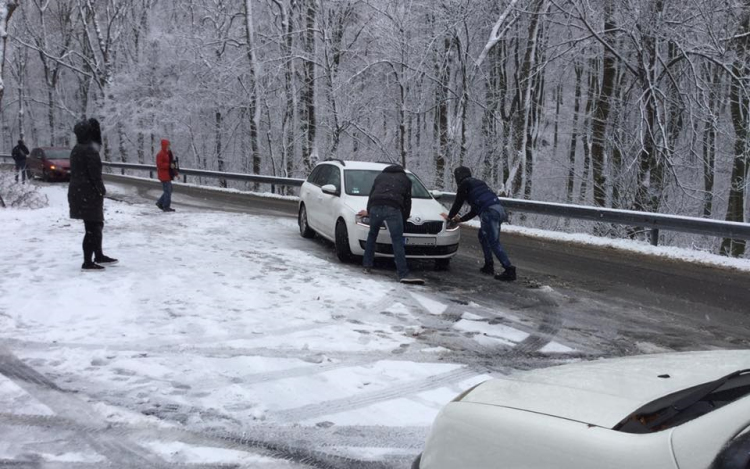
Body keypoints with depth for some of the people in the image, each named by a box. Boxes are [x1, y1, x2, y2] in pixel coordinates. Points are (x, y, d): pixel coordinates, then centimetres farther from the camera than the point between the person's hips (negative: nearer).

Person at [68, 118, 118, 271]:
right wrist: (102, 191, -12)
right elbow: (95, 175, -20)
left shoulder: (76, 150, 13)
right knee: (92, 227, -4)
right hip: (88, 194, -10)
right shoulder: (89, 150, -17)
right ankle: (87, 262, -1)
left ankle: (99, 256, 31)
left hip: (78, 192, 10)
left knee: (96, 225, 20)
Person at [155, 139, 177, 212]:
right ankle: (166, 207, -1)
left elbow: (172, 163, 23)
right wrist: (169, 166, -27)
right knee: (167, 191, -8)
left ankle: (160, 203, 27)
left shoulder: (169, 153, 16)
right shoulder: (160, 155, -14)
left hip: (168, 175, 10)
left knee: (169, 190, 14)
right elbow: (159, 165, -22)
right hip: (164, 175, -10)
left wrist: (175, 173, 19)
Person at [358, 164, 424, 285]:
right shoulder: (405, 179, 29)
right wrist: (404, 219, 33)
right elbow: (407, 202, 25)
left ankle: (367, 265, 26)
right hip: (393, 208, -2)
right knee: (397, 241, -6)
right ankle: (403, 274, -13)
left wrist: (368, 211, 49)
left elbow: (371, 195, 36)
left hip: (375, 207, 3)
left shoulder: (380, 176, 34)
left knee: (372, 235, 23)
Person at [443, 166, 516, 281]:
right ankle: (488, 266, 24)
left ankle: (509, 270, -16)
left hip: (490, 212, -9)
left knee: (494, 243, -9)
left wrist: (449, 216, 25)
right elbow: (475, 210, 34)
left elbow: (458, 203, 9)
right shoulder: (478, 182, 32)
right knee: (483, 235, 24)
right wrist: (461, 219, 41)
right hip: (499, 210, 9)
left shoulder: (464, 184, 6)